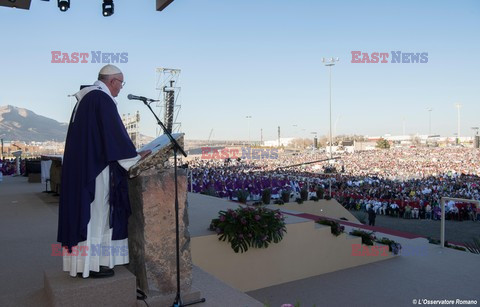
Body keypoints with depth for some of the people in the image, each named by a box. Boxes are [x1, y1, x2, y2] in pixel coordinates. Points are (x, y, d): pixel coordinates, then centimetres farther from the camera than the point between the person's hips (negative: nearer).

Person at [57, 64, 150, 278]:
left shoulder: (85, 98, 18)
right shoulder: (103, 99, -13)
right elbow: (115, 134, -16)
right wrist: (135, 157, -5)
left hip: (79, 167, 10)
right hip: (96, 167, -10)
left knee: (83, 209, 12)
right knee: (97, 212, -3)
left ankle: (82, 259, 20)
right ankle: (94, 263, 5)